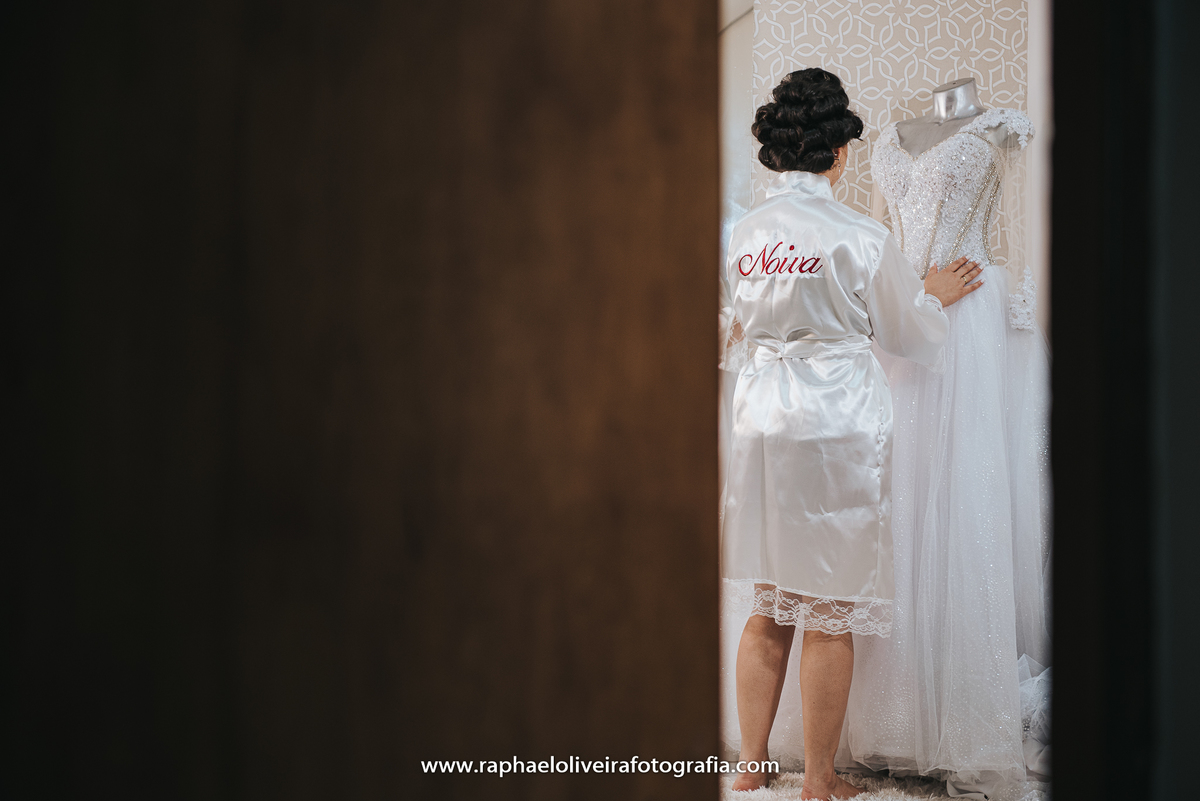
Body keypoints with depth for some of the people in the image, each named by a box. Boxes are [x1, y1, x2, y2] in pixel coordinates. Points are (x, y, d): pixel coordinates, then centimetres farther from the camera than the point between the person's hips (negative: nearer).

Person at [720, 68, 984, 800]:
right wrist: (935, 296, 24)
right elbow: (908, 334, 4)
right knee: (833, 615, 4)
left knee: (770, 608, 15)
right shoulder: (860, 238, -11)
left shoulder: (743, 235, 2)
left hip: (760, 425, 5)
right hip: (839, 427, -5)